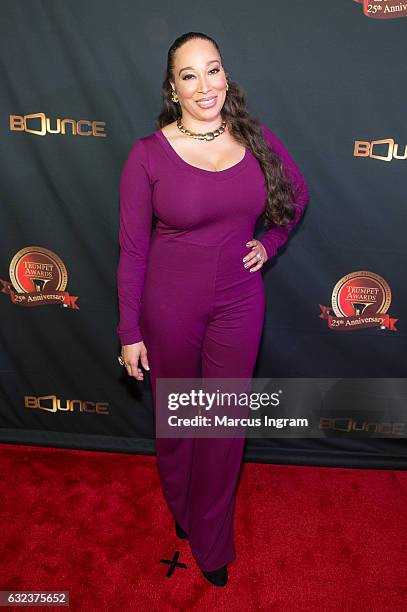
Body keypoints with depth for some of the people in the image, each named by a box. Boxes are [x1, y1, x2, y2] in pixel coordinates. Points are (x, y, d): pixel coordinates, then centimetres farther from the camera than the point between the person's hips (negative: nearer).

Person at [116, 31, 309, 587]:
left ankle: (211, 541, 39)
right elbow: (132, 249, -9)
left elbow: (298, 193, 17)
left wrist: (270, 242, 4)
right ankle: (180, 507, 50)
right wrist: (130, 332, -8)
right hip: (171, 305, -2)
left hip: (238, 302, 3)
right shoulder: (148, 154, -11)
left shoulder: (258, 140, -2)